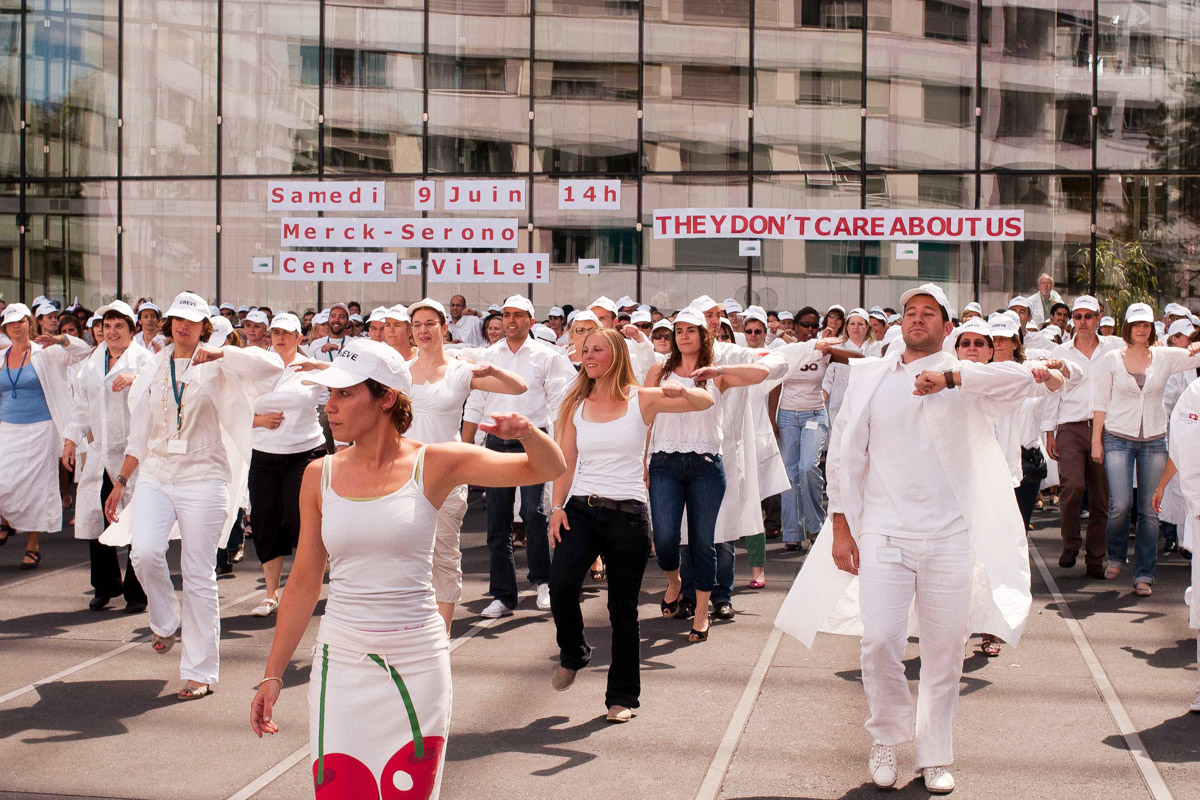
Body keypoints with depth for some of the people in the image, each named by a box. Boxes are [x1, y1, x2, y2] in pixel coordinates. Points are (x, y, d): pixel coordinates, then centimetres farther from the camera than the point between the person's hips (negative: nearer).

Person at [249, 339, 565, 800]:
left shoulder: (434, 465, -4)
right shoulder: (320, 476, 3)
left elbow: (550, 468, -4)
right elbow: (304, 581, 8)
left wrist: (526, 432, -26)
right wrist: (272, 674, 9)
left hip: (416, 663, -2)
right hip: (341, 662, 2)